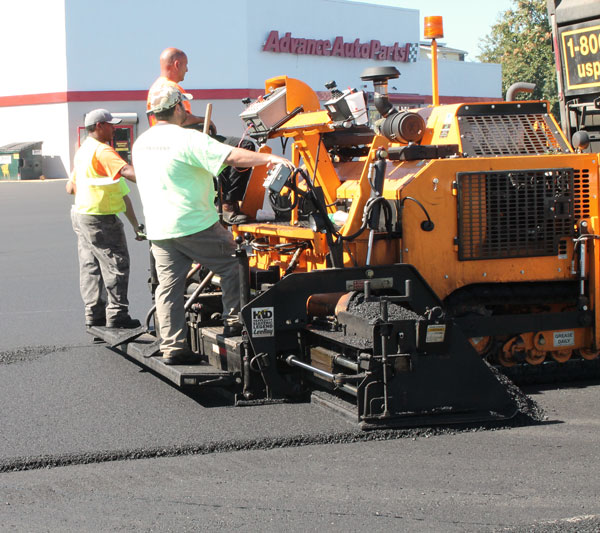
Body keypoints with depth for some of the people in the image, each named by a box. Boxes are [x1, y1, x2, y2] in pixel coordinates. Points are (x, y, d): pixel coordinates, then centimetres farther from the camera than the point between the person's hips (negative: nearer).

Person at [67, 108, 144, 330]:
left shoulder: (82, 150, 14)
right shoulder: (102, 150, -17)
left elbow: (71, 187, 21)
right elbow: (127, 171, -33)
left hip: (81, 213, 10)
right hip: (100, 219, -10)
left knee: (90, 265, 11)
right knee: (116, 263, -4)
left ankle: (94, 313, 15)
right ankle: (116, 314, -3)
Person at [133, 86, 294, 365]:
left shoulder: (141, 143, 11)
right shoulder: (188, 139, -14)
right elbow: (232, 156, -22)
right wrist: (269, 158, -22)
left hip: (158, 229, 7)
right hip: (195, 225, -7)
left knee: (168, 285, 7)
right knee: (233, 265, 10)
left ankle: (172, 347, 6)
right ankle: (234, 322, 11)